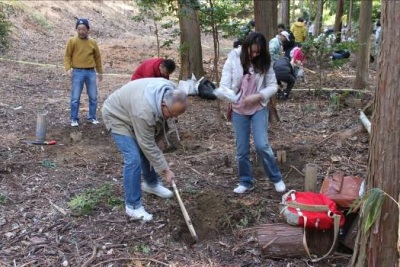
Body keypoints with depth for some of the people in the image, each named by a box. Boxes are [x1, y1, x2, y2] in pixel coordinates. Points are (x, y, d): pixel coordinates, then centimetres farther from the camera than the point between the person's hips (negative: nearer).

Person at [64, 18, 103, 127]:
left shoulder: (93, 42, 5)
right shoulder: (72, 41, -2)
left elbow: (97, 57, 14)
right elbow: (67, 56, -1)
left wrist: (100, 72, 17)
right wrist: (68, 68, -15)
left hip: (91, 72, 3)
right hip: (78, 72, -3)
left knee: (93, 97, 9)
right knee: (75, 98, 1)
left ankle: (92, 117, 22)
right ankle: (74, 119, 12)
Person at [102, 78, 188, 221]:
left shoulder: (170, 92, -18)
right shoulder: (144, 111, -41)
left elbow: (160, 118, 3)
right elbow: (148, 145, -31)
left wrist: (158, 139, 7)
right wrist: (165, 170, -23)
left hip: (131, 112, 8)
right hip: (117, 116, -8)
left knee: (146, 151, 15)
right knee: (133, 158, -16)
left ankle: (151, 184, 37)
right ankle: (133, 206, -6)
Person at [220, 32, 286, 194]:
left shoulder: (264, 63, -4)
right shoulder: (234, 59, -7)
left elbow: (273, 86, -3)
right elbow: (225, 83, -8)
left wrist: (257, 96, -18)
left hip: (259, 109, -1)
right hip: (238, 110, 1)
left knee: (262, 145, -10)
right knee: (242, 149, 6)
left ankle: (276, 178, 10)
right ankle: (246, 182, 23)